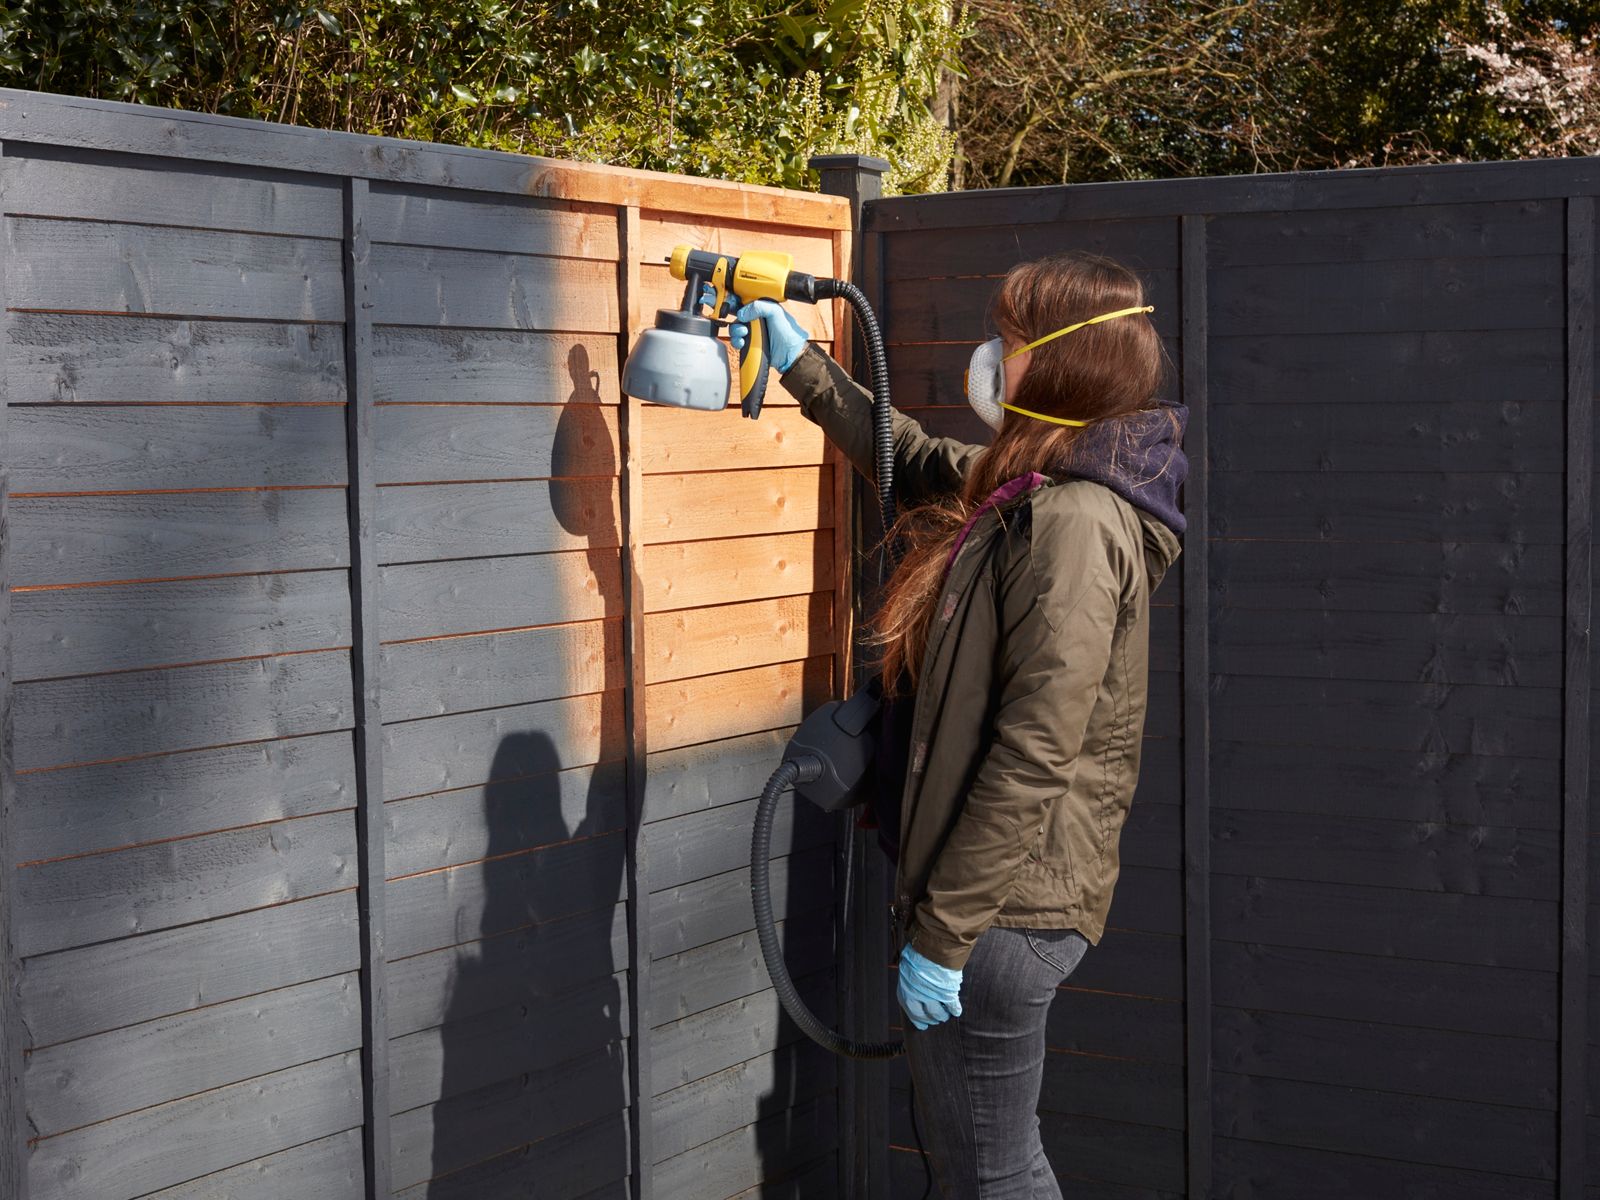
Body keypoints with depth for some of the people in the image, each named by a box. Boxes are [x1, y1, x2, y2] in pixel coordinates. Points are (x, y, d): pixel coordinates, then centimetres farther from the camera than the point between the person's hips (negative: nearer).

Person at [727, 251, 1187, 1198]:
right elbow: (910, 456, 30)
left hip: (1004, 908, -10)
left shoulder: (1076, 522, -22)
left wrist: (943, 932, -22)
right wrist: (803, 364, 33)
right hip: (1006, 899, 10)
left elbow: (1033, 756, -25)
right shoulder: (1026, 492, 8)